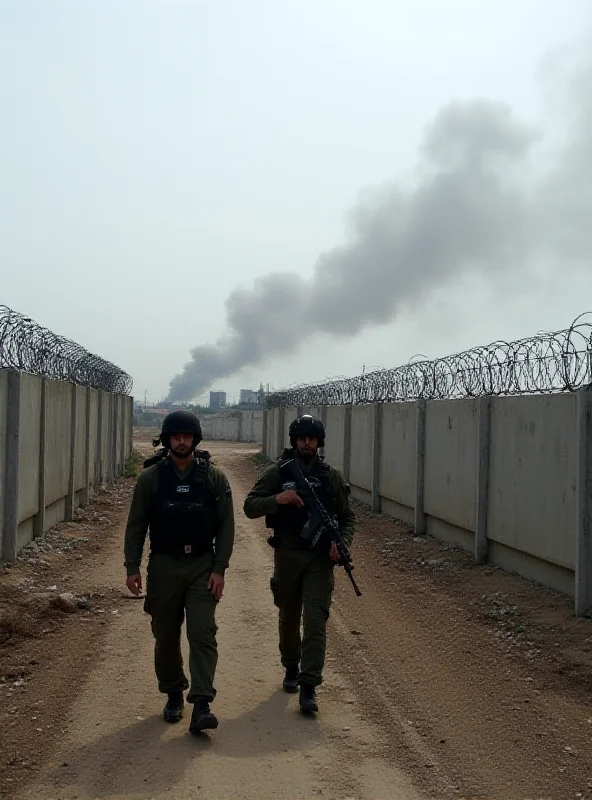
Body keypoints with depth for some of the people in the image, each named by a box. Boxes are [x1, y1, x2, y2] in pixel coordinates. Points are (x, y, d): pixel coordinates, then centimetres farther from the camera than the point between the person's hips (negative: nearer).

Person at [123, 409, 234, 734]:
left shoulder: (214, 477, -1)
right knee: (165, 636, 9)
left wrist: (220, 569, -7)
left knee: (202, 633, -10)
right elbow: (136, 525, 3)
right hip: (163, 566, 1)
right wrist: (132, 567, -3)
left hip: (202, 567, -1)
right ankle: (173, 695, 27)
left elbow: (225, 526, 0)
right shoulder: (150, 478, 0)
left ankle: (201, 705, -12)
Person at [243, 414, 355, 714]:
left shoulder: (332, 476, 4)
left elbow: (348, 517, 9)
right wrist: (278, 499, -21)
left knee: (315, 620, -10)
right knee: (288, 618, 16)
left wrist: (342, 543, -9)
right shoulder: (277, 473, 0)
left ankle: (308, 688, -9)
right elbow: (250, 507, -4)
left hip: (320, 557, -1)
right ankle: (291, 667, 39)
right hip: (287, 554, 1)